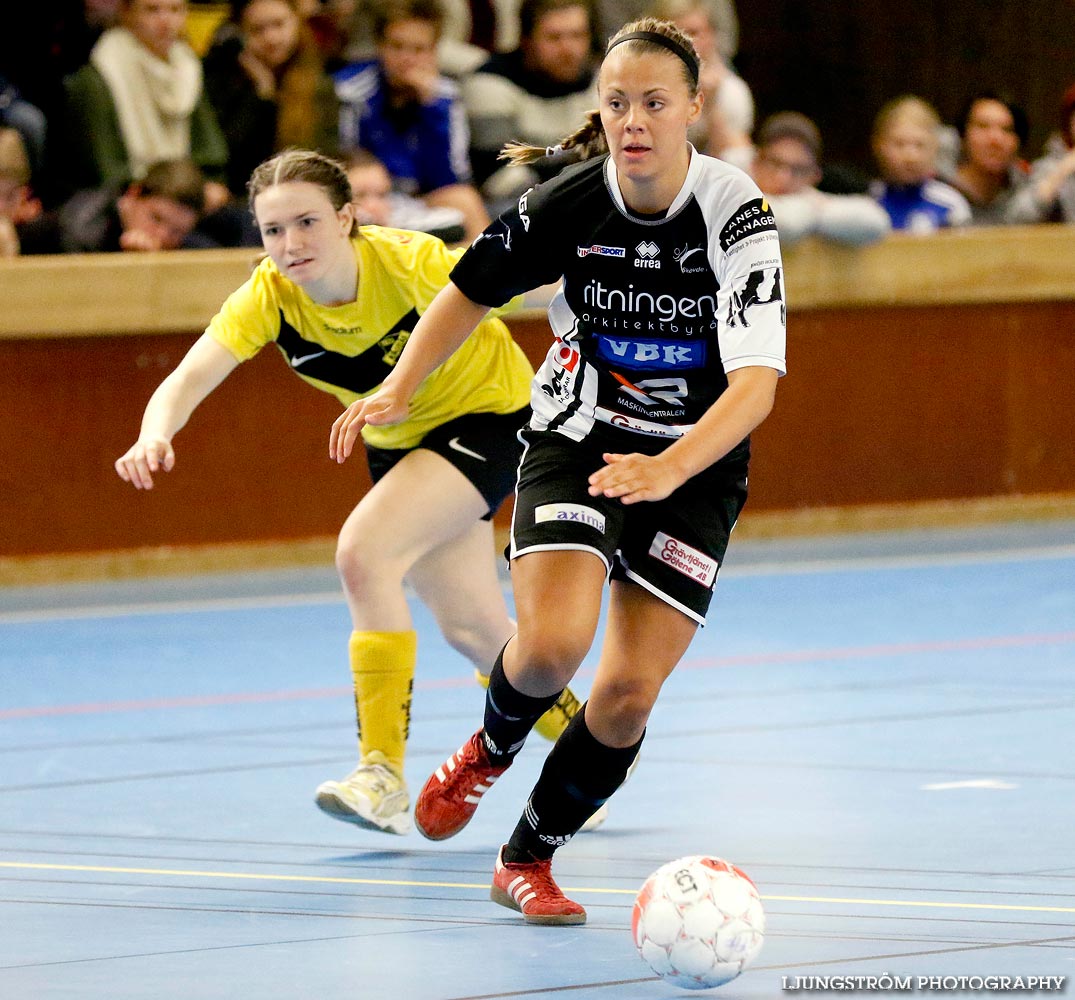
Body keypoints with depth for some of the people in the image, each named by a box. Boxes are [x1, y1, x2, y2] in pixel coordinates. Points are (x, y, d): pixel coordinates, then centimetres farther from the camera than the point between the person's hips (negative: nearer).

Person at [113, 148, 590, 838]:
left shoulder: (413, 264, -32)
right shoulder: (268, 298, -21)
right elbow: (188, 380, -33)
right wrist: (155, 437, -53)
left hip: (488, 415, -6)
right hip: (399, 441, 6)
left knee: (364, 552, -26)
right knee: (472, 627, 13)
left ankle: (384, 773, -20)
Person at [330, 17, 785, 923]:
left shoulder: (737, 213, -21)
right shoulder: (568, 202, -15)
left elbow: (757, 382, -31)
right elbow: (471, 290, 6)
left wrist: (666, 470, -45)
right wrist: (400, 389, -6)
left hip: (695, 465, 0)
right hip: (577, 439, 0)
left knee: (629, 694, -7)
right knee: (552, 644, -23)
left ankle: (528, 861, 16)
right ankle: (491, 747, 13)